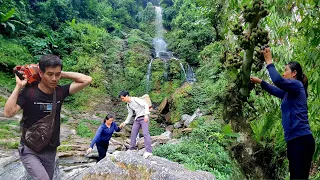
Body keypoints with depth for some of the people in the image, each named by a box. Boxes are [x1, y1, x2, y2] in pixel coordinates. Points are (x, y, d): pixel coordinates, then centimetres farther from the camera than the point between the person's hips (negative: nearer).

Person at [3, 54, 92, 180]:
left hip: (50, 151, 4)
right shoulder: (28, 92, -14)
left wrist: (62, 74, -9)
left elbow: (87, 80, -9)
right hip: (29, 150, -4)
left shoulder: (60, 92, -5)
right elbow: (8, 113, -26)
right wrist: (18, 86, -23)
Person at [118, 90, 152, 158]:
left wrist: (146, 114, -30)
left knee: (145, 133, -16)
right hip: (137, 118, 8)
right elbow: (130, 114, 21)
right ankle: (132, 149, 20)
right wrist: (125, 123, 17)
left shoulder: (136, 99, -15)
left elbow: (146, 105, -20)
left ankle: (148, 151, -19)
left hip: (144, 118, -8)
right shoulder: (128, 105, 10)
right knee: (133, 133, 6)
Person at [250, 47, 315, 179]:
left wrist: (269, 62, -11)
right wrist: (259, 81, 45)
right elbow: (274, 90, 40)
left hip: (301, 139, -9)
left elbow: (278, 81, -23)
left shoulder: (297, 84, -4)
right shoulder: (289, 92, 21)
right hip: (295, 140, 9)